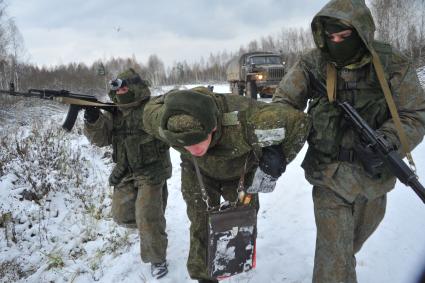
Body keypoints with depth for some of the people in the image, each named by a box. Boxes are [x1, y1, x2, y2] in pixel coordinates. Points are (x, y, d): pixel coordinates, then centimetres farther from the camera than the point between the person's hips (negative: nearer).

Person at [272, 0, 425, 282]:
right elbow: (284, 103, -6)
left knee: (360, 236, 26)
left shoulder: (392, 65, -11)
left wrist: (387, 144, -27)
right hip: (331, 176, -2)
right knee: (334, 257, -5)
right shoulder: (312, 64, -12)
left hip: (375, 176, 3)